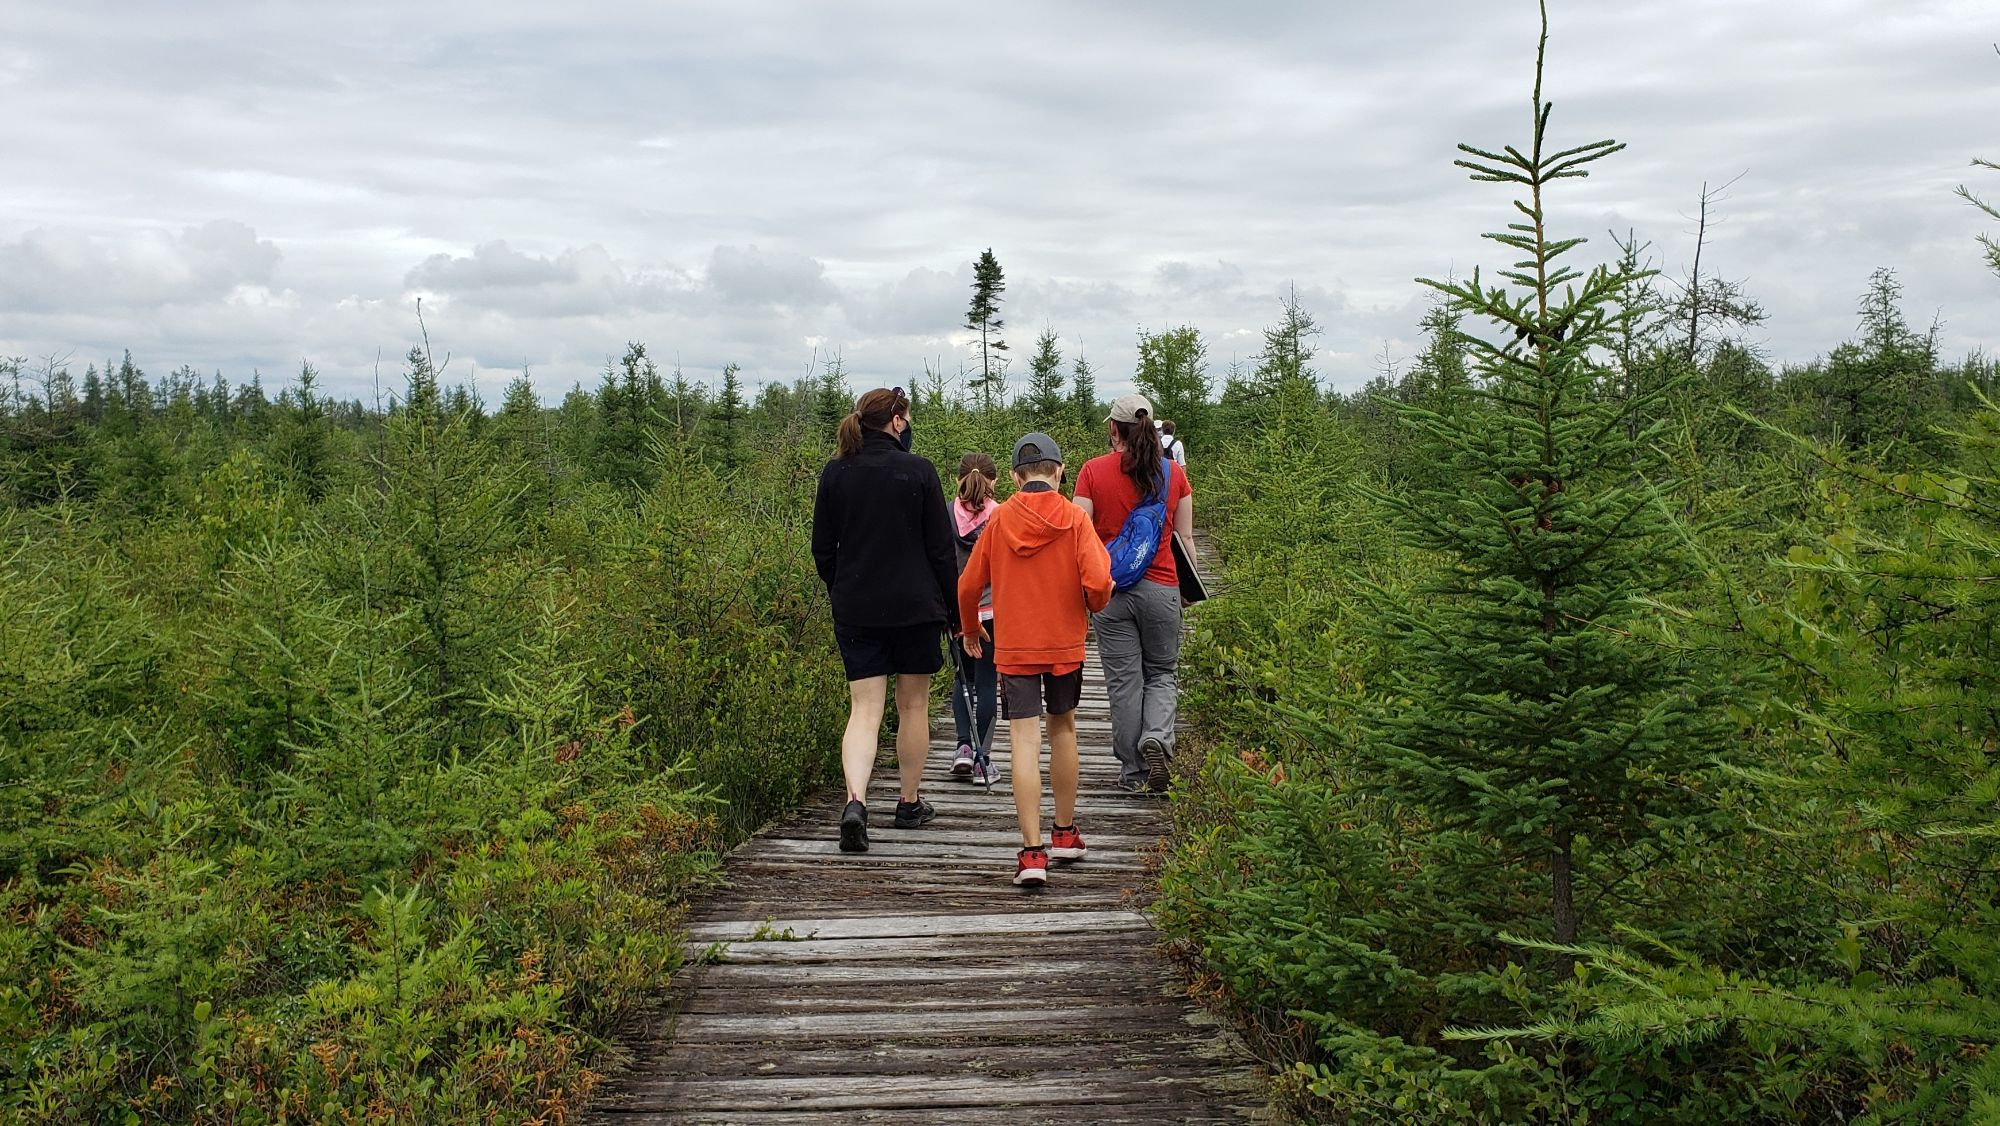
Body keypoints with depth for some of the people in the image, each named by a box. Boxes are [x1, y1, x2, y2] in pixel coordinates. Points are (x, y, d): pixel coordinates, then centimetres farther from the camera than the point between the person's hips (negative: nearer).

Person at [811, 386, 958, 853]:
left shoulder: (834, 474, 2)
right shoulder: (918, 471, -7)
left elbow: (822, 549, 7)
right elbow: (941, 548, -5)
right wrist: (954, 609, 3)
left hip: (855, 609, 2)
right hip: (915, 606, -2)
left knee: (864, 709, 1)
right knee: (913, 705, 13)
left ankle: (855, 800, -20)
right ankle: (910, 803, 24)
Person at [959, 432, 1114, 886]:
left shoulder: (999, 520, -2)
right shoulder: (1074, 518, -6)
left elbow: (967, 585, 3)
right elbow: (1098, 582, -16)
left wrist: (971, 630, 20)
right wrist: (1096, 605, 8)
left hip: (1013, 647, -1)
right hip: (1065, 643, 1)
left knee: (1025, 741, -3)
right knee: (1063, 729, 19)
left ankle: (1032, 853, -10)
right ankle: (1065, 833, 31)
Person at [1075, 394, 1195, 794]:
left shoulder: (1093, 470, -3)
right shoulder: (1173, 472, 2)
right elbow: (1185, 540, 5)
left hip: (1110, 590, -1)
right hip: (1161, 588, 1)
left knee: (1123, 681, 7)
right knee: (1162, 673, 16)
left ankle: (1133, 770, 13)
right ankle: (1156, 738, -9)